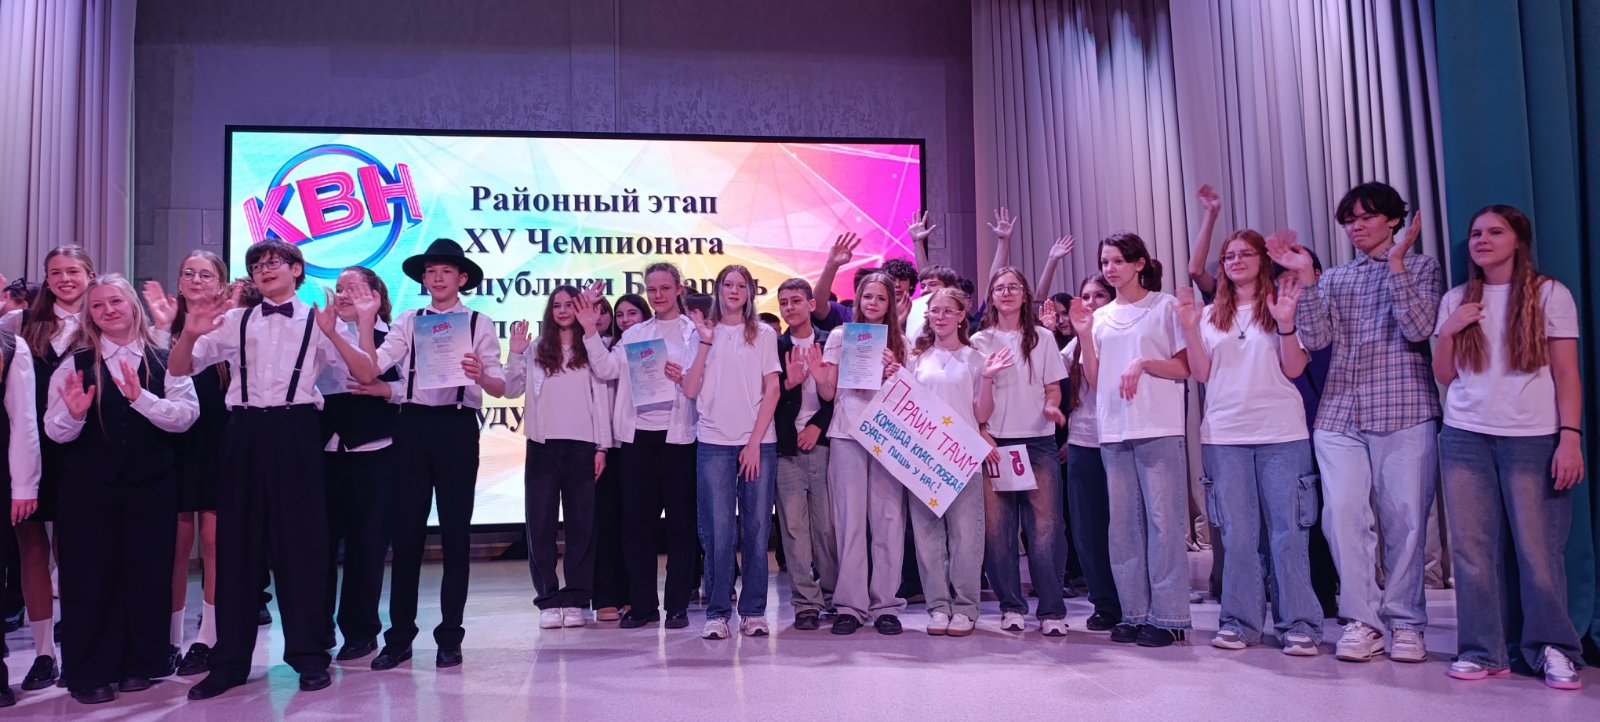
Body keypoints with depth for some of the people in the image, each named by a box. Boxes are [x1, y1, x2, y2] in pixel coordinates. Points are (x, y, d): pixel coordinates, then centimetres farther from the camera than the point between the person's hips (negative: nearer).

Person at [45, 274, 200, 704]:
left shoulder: (165, 359, 1)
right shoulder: (76, 362, 3)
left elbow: (186, 416, -10)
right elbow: (55, 432, -2)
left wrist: (140, 397, -23)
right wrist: (74, 414, -23)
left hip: (151, 484, 0)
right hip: (89, 486, 0)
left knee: (146, 573, 8)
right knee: (90, 576, 4)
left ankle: (138, 663, 22)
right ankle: (89, 672, 16)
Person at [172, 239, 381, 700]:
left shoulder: (318, 321, 4)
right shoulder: (235, 321, 11)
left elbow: (367, 374, -4)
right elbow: (178, 369, 10)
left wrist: (332, 335, -19)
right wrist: (190, 334, -10)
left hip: (295, 434, -2)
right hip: (244, 434, 3)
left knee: (301, 541, 1)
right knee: (237, 542, 6)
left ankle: (309, 655, 13)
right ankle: (230, 659, 16)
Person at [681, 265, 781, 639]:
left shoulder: (764, 335, 10)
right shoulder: (703, 332, 11)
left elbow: (772, 391, 3)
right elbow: (690, 390, 1)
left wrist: (755, 443, -5)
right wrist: (705, 344, -6)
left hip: (759, 443, 0)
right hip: (714, 443, 0)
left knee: (757, 528, 0)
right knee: (719, 530, -5)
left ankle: (753, 611, 9)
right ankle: (716, 612, 3)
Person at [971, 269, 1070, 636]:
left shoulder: (1043, 338, 11)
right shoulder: (980, 341, 10)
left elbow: (1053, 388, 10)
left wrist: (1051, 407, -11)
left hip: (1038, 442, 0)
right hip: (994, 442, 1)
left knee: (1045, 526, -8)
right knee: (997, 527, -2)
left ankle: (1052, 609, -1)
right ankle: (1011, 606, 9)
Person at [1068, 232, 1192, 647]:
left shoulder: (1165, 307, 3)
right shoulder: (1101, 317, 15)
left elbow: (1185, 367, 0)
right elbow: (1095, 381, 11)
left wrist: (1143, 363, -14)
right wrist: (1083, 336, 1)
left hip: (1159, 428, -5)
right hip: (1113, 430, 5)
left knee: (1163, 519, -5)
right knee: (1123, 523, 6)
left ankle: (1167, 616, 1)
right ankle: (1134, 613, 13)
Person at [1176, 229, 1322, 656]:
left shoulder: (1283, 305, 6)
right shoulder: (1212, 316, 13)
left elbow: (1294, 369, -1)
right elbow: (1201, 374, 6)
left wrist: (1285, 322, -14)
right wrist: (1190, 328, -5)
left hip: (1281, 433, -2)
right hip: (1224, 436, 2)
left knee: (1288, 531, -2)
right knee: (1237, 534, 5)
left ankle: (1299, 624, 5)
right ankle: (1240, 621, 11)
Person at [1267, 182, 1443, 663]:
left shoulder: (1421, 268, 9)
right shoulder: (1333, 280, 16)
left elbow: (1419, 329, -8)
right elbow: (1316, 339, 1)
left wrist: (1396, 263, -11)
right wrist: (1305, 278, -5)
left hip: (1404, 411, -2)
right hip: (1340, 414, 3)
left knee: (1404, 520, -1)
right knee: (1342, 514, -6)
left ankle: (1405, 622, 12)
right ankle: (1363, 619, 4)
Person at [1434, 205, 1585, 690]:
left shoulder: (1549, 294, 3)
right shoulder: (1456, 300, 12)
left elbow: (1567, 374, 0)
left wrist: (1571, 437, -9)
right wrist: (1448, 333, -4)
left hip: (1533, 438, -3)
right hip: (1465, 437, 3)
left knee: (1539, 547, -3)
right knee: (1474, 547, 2)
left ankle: (1553, 649, 11)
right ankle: (1483, 649, 9)